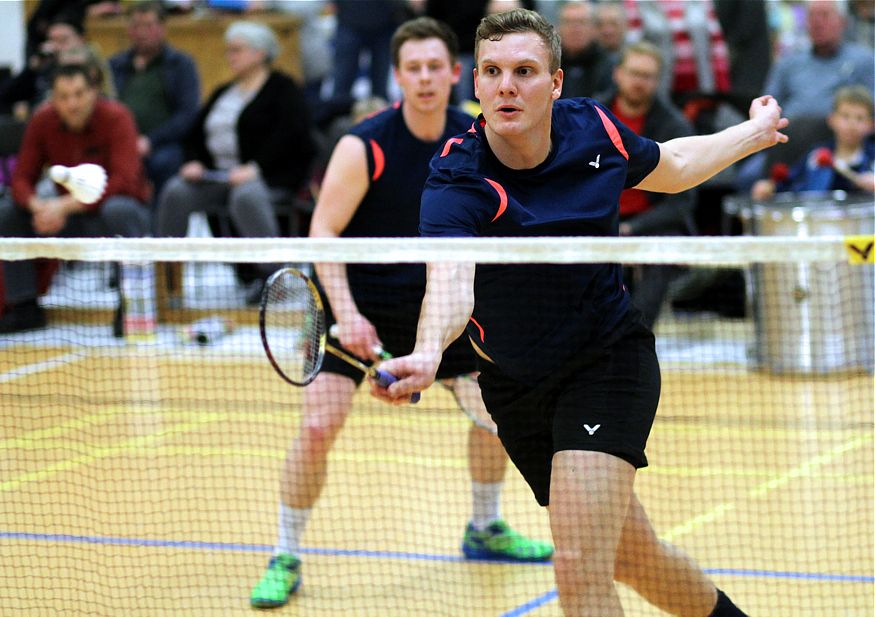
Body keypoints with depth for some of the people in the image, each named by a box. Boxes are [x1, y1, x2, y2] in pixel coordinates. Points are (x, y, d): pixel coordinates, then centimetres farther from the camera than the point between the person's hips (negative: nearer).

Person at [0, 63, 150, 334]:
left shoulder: (116, 118, -20)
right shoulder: (42, 121, -6)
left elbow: (123, 181, -29)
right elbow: (22, 178, -4)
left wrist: (65, 206, -37)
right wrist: (38, 206, -29)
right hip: (71, 222, 5)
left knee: (117, 211, -38)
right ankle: (23, 306, -3)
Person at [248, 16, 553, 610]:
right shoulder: (365, 147, -20)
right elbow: (322, 233, -18)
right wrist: (346, 314, -27)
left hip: (431, 299, 5)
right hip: (359, 300, -5)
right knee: (318, 424, -17)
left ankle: (485, 528, 31)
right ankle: (286, 560, -3)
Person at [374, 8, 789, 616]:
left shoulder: (594, 128, -10)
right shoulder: (457, 183, -24)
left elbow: (669, 167, 15)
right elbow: (450, 280, -45)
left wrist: (756, 132, 24)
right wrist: (426, 354, -65)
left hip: (609, 358, 0)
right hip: (516, 391, 0)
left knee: (579, 566, -19)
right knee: (634, 557, 15)